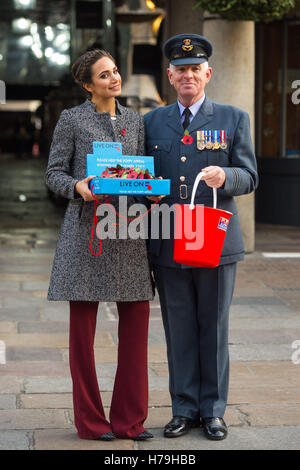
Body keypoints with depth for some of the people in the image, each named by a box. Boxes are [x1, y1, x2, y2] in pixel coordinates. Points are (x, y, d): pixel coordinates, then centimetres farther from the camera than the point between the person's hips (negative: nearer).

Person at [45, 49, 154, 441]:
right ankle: (90, 421, 12)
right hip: (86, 230, -4)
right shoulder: (72, 119, 3)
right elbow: (54, 174, 2)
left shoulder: (135, 121, 15)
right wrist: (78, 186, -18)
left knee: (137, 322, 1)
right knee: (83, 327, 0)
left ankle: (130, 419, 13)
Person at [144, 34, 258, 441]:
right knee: (178, 329, 6)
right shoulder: (152, 122, 12)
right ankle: (184, 409, 17)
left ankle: (213, 410, 16)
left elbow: (249, 177, 0)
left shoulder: (233, 119, 6)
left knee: (214, 328, 5)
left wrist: (224, 176, -21)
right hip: (168, 244, 2)